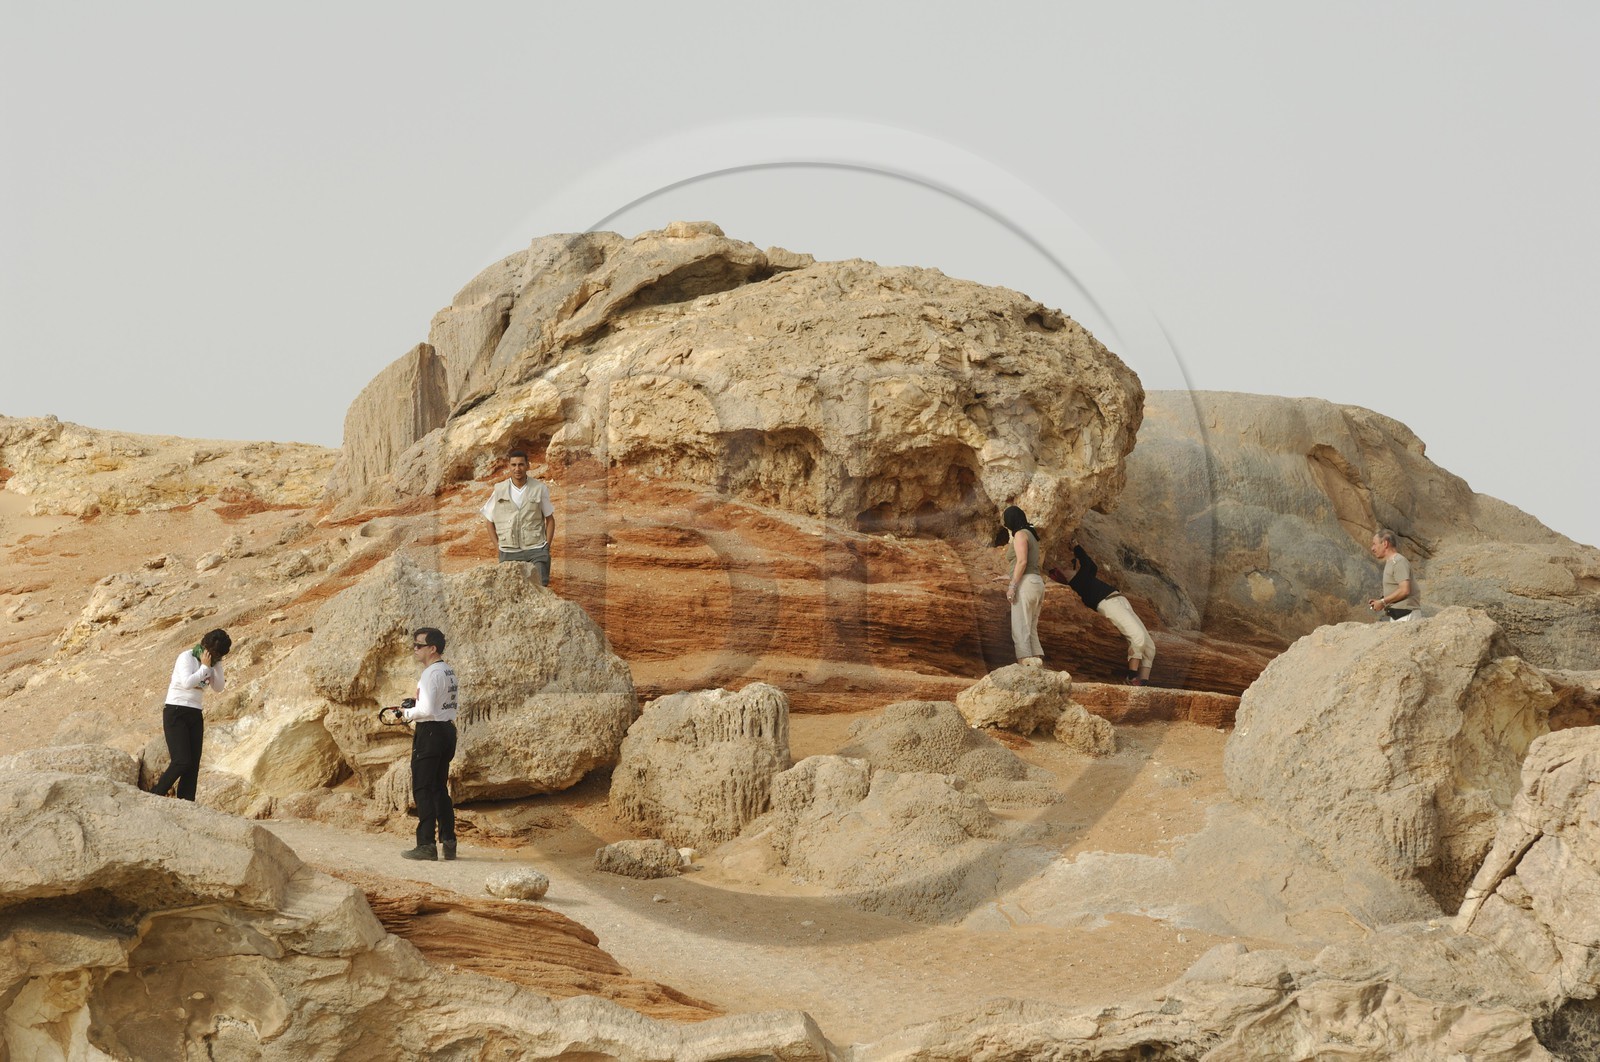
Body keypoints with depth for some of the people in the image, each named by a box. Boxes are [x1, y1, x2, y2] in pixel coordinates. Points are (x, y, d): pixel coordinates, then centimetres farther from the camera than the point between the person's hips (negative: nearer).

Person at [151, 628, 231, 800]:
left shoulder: (210, 662, 10)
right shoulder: (187, 657, -11)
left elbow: (218, 688, 9)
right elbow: (187, 682, -25)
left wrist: (217, 665, -2)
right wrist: (205, 667, -16)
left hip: (195, 715, 7)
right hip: (176, 713, -7)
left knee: (193, 765, -1)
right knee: (182, 761, -18)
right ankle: (155, 797, -4)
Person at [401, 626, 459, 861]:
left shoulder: (431, 674, -17)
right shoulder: (449, 671, 13)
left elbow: (426, 710, -25)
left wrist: (407, 713, -6)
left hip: (430, 731, -9)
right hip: (448, 730, 9)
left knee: (422, 789, -5)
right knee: (440, 788, 15)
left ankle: (426, 845, -8)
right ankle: (448, 843, 15)